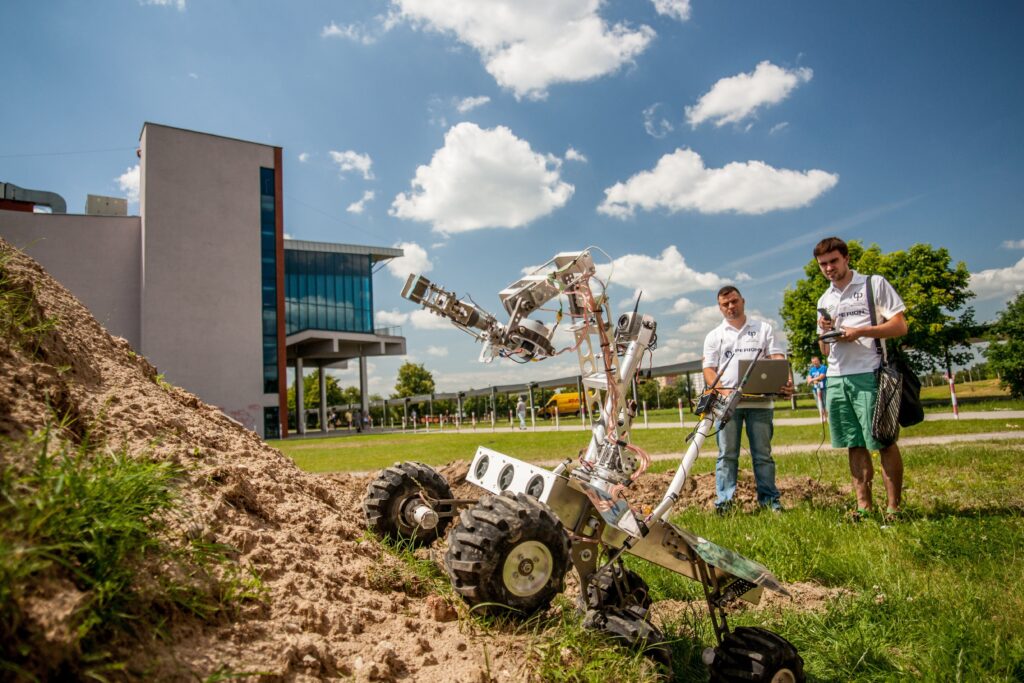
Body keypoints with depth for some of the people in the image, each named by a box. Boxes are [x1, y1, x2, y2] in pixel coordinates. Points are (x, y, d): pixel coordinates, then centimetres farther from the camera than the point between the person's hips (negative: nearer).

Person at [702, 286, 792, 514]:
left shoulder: (763, 328, 14)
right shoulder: (714, 336, 14)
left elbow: (777, 358, 4)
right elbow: (708, 370, 5)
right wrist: (722, 390, -14)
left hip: (760, 401, 0)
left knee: (763, 454, 5)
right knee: (727, 454, 1)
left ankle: (769, 500, 12)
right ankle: (723, 502, 4)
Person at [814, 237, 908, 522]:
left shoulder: (875, 284, 4)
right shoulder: (825, 300, 20)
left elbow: (900, 326, -3)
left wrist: (859, 331, -15)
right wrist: (824, 332, 1)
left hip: (869, 374, -5)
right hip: (836, 378, 5)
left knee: (884, 442, -5)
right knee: (855, 445, 7)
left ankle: (894, 506, 3)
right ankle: (863, 505, 11)